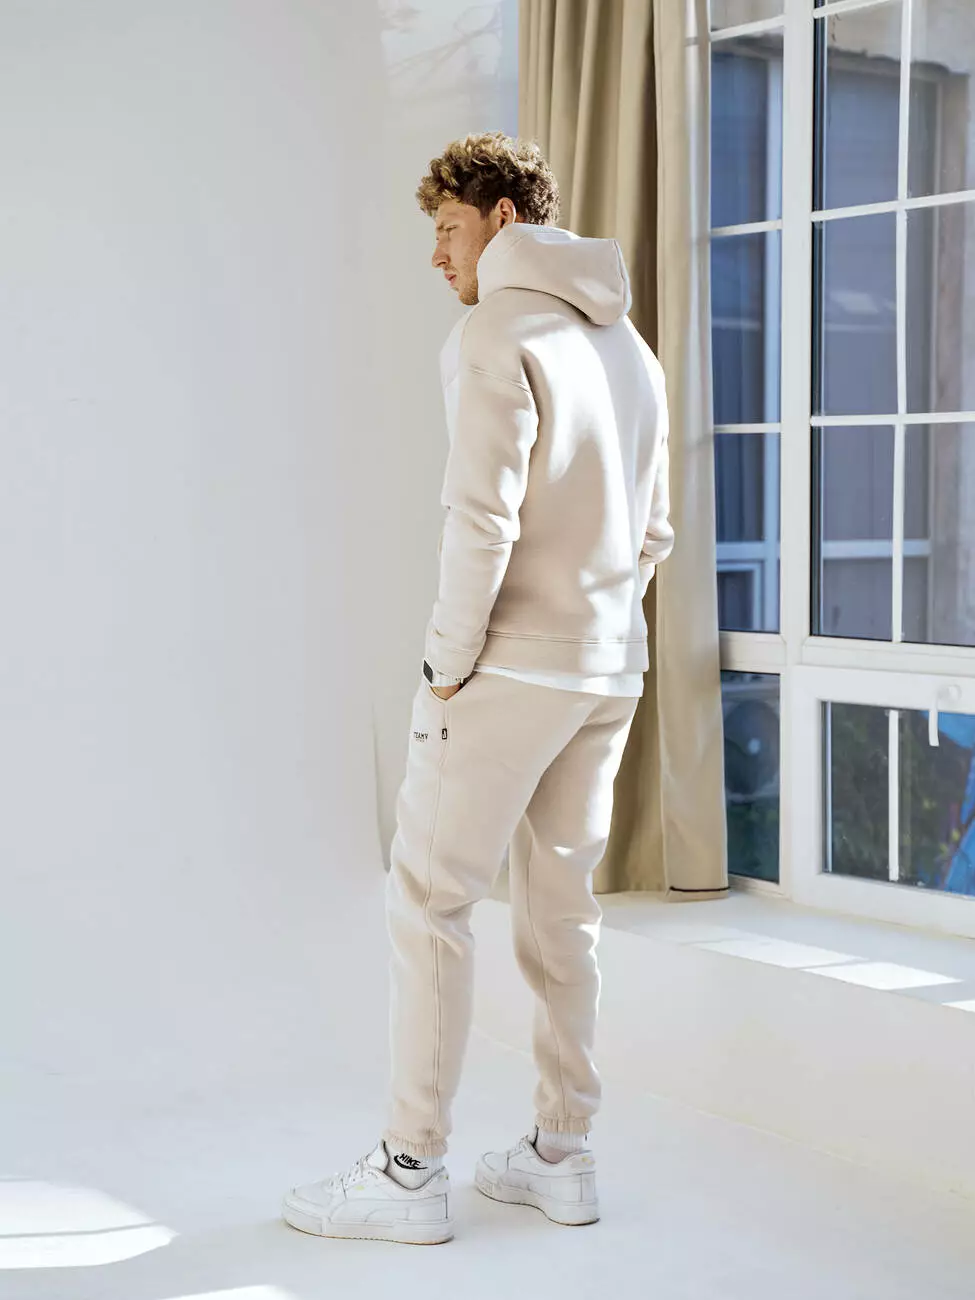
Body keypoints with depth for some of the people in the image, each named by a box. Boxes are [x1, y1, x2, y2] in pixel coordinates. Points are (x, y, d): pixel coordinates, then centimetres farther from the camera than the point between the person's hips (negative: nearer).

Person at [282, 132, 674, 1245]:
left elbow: (481, 516, -19)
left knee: (428, 900, -1)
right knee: (561, 908, 13)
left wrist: (449, 663, -13)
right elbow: (653, 531, 17)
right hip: (609, 671, 8)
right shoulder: (627, 346, 16)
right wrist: (601, 626, 16)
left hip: (508, 666, -8)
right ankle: (561, 1155, 19)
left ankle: (410, 1173, 2)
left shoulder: (499, 331, -11)